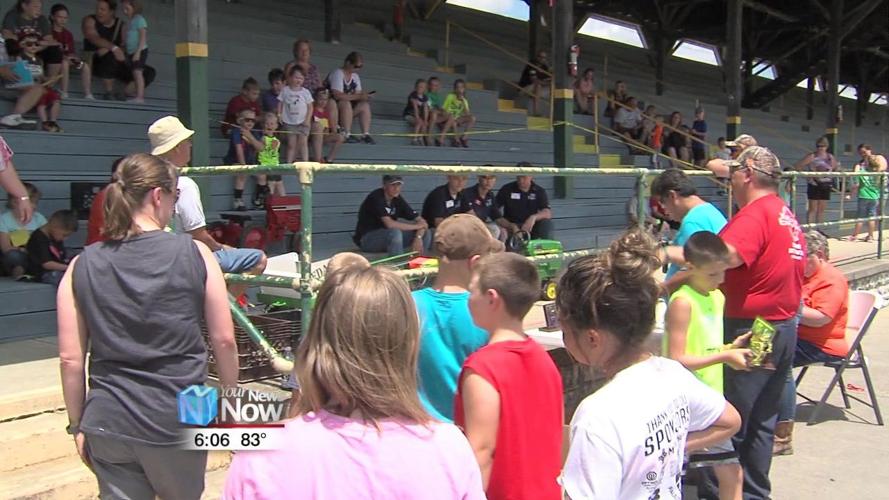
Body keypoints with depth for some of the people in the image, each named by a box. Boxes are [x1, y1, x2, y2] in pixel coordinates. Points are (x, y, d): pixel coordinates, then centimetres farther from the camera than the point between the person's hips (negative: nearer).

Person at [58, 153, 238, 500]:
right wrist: (231, 396, 12)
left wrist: (77, 424, 11)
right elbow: (223, 340, -3)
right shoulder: (194, 254, -7)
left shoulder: (82, 266, -1)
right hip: (178, 420, -1)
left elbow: (71, 358, 0)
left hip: (108, 422, 1)